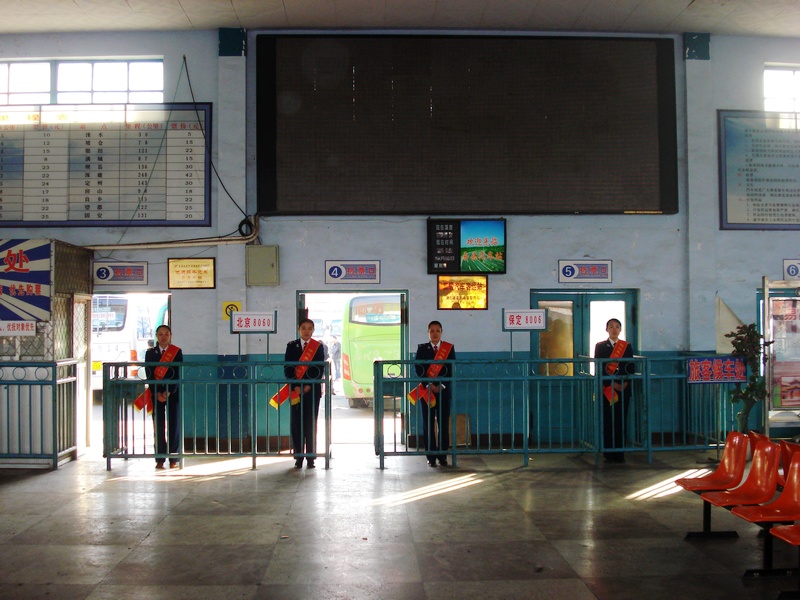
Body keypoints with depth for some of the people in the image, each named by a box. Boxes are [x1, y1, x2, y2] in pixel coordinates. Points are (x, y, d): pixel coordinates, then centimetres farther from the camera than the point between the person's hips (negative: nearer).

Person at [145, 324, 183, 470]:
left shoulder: (177, 352, 4)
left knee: (174, 425, -1)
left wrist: (169, 392, -12)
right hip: (156, 393, 1)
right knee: (158, 426, 0)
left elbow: (178, 374, -3)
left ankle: (174, 459, 4)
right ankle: (159, 459, 3)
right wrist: (157, 393, -9)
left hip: (173, 392, -1)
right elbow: (149, 375, 1)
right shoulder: (150, 353, 7)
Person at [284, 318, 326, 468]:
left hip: (312, 389, -1)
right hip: (295, 389, 1)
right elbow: (287, 368, 1)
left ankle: (310, 458, 3)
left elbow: (320, 369, 0)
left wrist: (309, 386, -10)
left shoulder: (318, 347, 5)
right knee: (296, 423, 0)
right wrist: (295, 386, -10)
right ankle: (298, 457, 5)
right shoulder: (291, 346, 7)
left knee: (311, 424, 0)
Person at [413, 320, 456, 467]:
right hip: (426, 390, 0)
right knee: (428, 425, 1)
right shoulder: (422, 349, 7)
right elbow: (418, 369, -1)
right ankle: (431, 457, 6)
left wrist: (441, 385, -10)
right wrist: (429, 385, -12)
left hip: (444, 390, 0)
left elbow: (452, 369, 1)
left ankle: (442, 456, 7)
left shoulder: (449, 348, 7)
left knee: (443, 424, 0)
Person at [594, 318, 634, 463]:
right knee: (607, 421, -3)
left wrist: (625, 383, -8)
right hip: (606, 389, -1)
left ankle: (619, 454, 5)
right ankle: (608, 454, 1)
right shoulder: (600, 346, 7)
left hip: (623, 389, 2)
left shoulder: (627, 346, 12)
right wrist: (611, 384, -11)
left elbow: (630, 367, 8)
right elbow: (599, 368, -1)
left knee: (621, 421, 0)